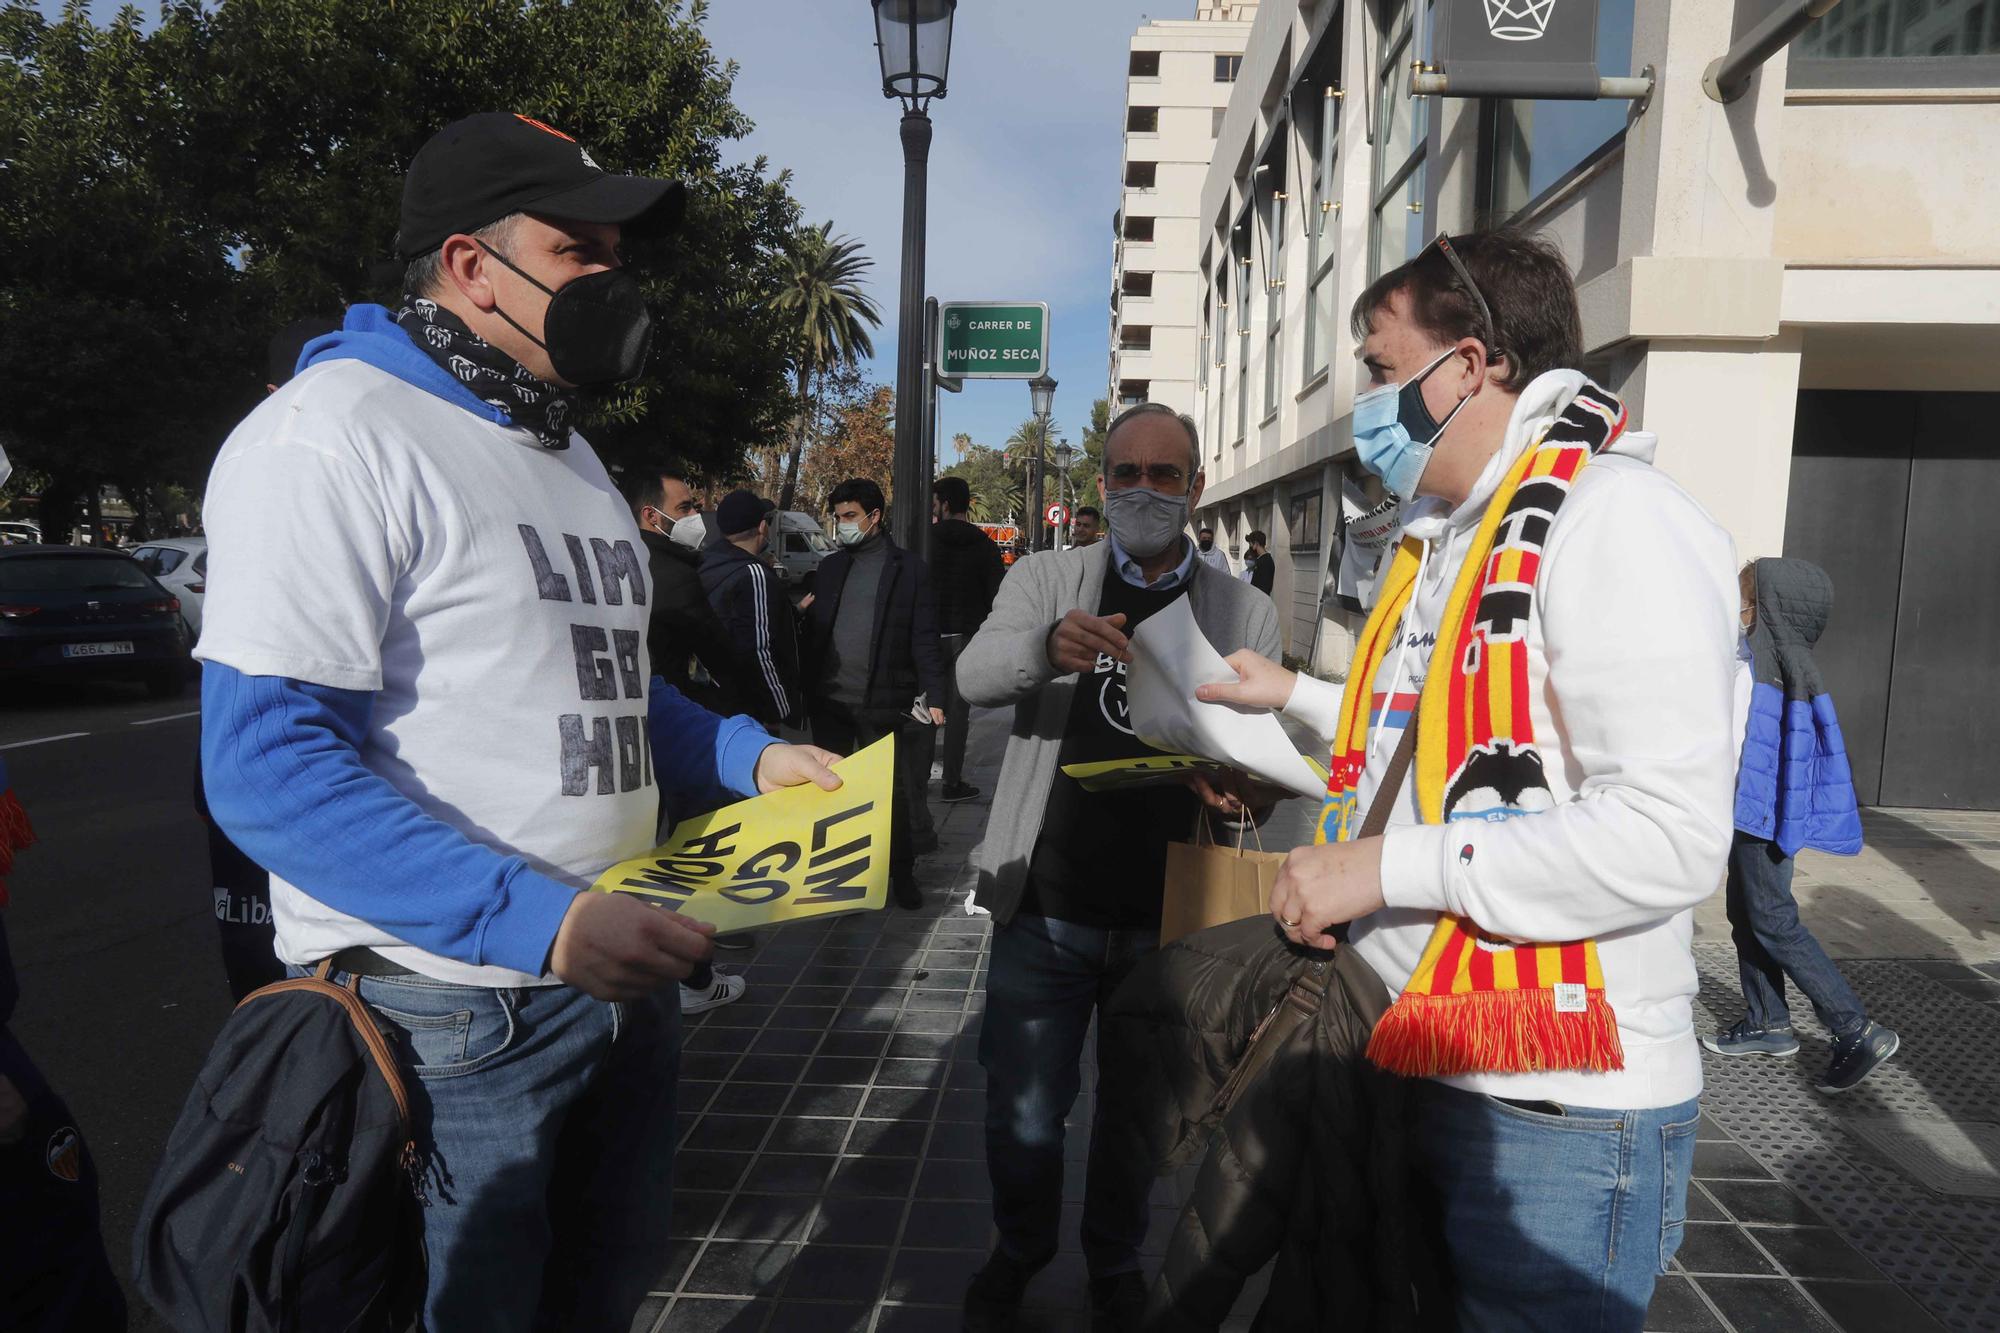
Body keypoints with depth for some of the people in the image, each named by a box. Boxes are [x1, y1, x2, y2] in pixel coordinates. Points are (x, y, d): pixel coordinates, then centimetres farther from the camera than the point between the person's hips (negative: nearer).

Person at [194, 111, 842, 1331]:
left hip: (619, 980, 8)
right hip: (446, 1015, -8)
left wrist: (751, 758, 5)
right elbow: (268, 767, -22)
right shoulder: (336, 434, -13)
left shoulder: (569, 451, 15)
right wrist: (539, 923, -30)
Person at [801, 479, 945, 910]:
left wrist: (933, 696, -12)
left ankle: (902, 874, 21)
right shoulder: (830, 567, 12)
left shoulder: (907, 568, -1)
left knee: (891, 792, 5)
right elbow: (813, 632, 11)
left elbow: (924, 637, -4)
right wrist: (807, 691, 4)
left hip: (882, 702, -4)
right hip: (830, 700, 4)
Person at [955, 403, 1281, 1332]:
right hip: (1047, 911, 0)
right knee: (1023, 1118, 9)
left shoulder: (1244, 614, 4)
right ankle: (1019, 1253, 40)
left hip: (1169, 922, 1)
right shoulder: (1045, 578, 2)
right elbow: (973, 677, -15)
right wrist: (1047, 648, -37)